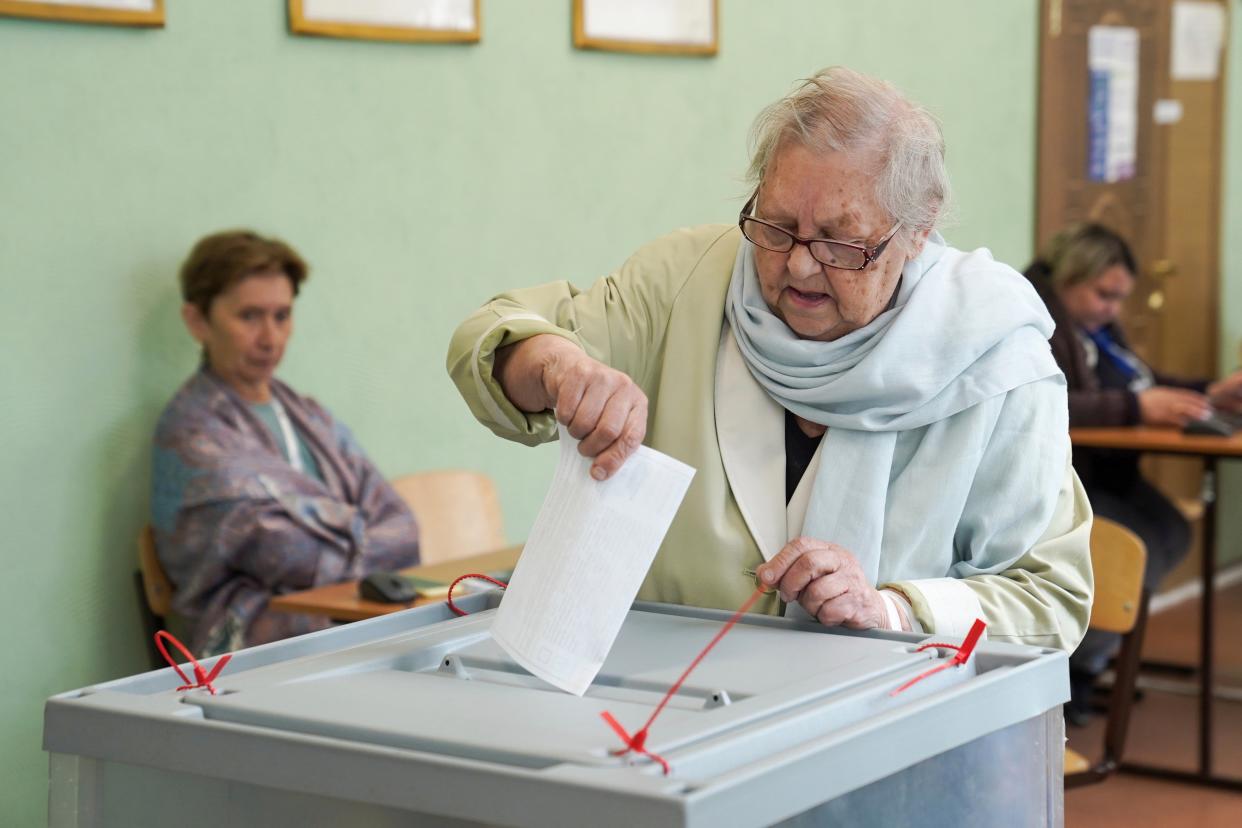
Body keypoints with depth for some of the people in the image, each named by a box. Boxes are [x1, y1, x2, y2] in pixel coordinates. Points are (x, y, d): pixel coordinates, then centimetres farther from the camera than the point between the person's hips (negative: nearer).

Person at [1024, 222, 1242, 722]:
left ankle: (1087, 659, -1)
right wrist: (1136, 409, -36)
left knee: (1172, 534, -10)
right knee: (1143, 549, -21)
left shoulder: (1096, 323, 13)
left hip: (1102, 472, 10)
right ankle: (1058, 672, -6)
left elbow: (1142, 380, 19)